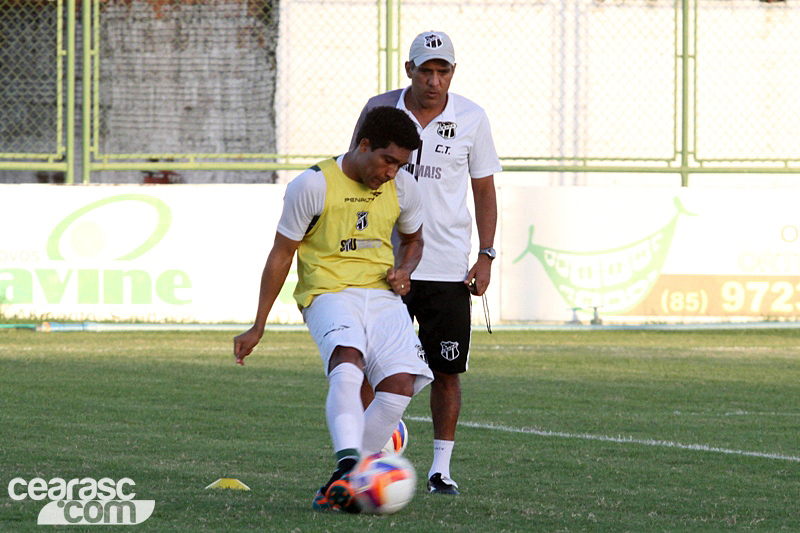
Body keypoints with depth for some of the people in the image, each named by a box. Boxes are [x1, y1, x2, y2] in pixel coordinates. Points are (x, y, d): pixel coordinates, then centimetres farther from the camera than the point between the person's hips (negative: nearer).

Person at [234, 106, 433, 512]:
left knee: (401, 385, -19)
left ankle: (341, 487, -10)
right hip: (328, 293, -5)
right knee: (347, 364, -35)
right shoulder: (313, 185, -6)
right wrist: (258, 327, 4)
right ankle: (348, 466, -51)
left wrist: (404, 270, 3)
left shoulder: (403, 188, 8)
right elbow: (281, 254, 2)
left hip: (382, 296, 5)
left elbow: (412, 239, 28)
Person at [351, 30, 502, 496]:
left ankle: (441, 468, 9)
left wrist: (486, 257, 0)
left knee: (447, 369, 0)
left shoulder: (472, 119, 1)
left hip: (448, 268, 0)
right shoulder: (379, 110, 0)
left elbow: (485, 191, 8)